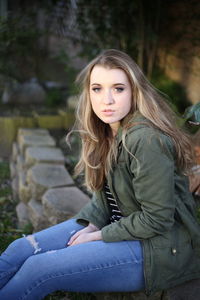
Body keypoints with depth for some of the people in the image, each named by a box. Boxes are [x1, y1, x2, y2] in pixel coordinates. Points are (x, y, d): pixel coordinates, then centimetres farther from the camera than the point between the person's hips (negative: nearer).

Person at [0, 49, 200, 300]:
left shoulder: (146, 140, -26)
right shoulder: (108, 132, 2)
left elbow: (156, 220, -23)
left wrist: (99, 235, -14)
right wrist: (93, 224, -6)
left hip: (157, 245, -8)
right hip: (117, 223, 8)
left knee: (37, 270, -18)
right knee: (20, 250, -2)